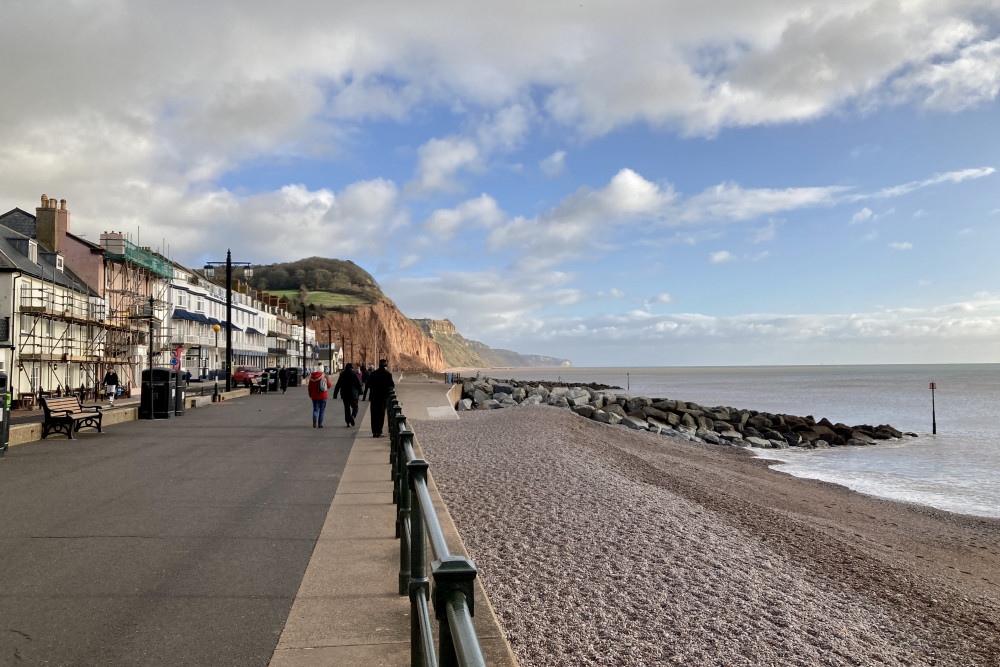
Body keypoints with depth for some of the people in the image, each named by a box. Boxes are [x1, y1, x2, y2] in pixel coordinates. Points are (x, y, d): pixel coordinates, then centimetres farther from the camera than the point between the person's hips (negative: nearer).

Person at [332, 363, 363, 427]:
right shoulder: (355, 374, -3)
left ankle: (348, 422, 4)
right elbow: (359, 383, -6)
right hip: (353, 394, -2)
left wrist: (335, 394, 12)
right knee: (355, 407, 8)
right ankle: (353, 416, -20)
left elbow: (338, 385, 7)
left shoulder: (342, 374, 6)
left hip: (344, 394, 2)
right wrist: (360, 392, 5)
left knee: (347, 408, 10)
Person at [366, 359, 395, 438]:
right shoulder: (388, 374, -6)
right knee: (381, 414, 4)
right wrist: (394, 385, 14)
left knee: (374, 414, 10)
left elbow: (368, 384, 1)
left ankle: (374, 432, 9)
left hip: (374, 396, 2)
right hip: (384, 396, -2)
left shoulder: (373, 373, 1)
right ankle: (379, 432, 0)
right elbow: (391, 385, -6)